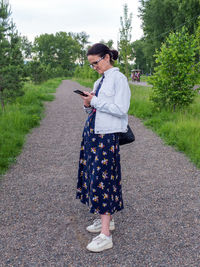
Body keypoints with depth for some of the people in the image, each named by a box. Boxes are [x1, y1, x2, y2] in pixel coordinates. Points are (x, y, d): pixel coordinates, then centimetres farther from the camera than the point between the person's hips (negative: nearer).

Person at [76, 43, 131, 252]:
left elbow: (121, 109, -17)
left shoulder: (118, 78, -9)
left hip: (107, 135, -9)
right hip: (93, 133, 9)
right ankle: (106, 219, 29)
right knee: (95, 176, 13)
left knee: (102, 179, -8)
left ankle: (105, 235, -1)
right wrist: (88, 104, -1)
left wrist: (95, 101, -15)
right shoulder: (100, 80, 16)